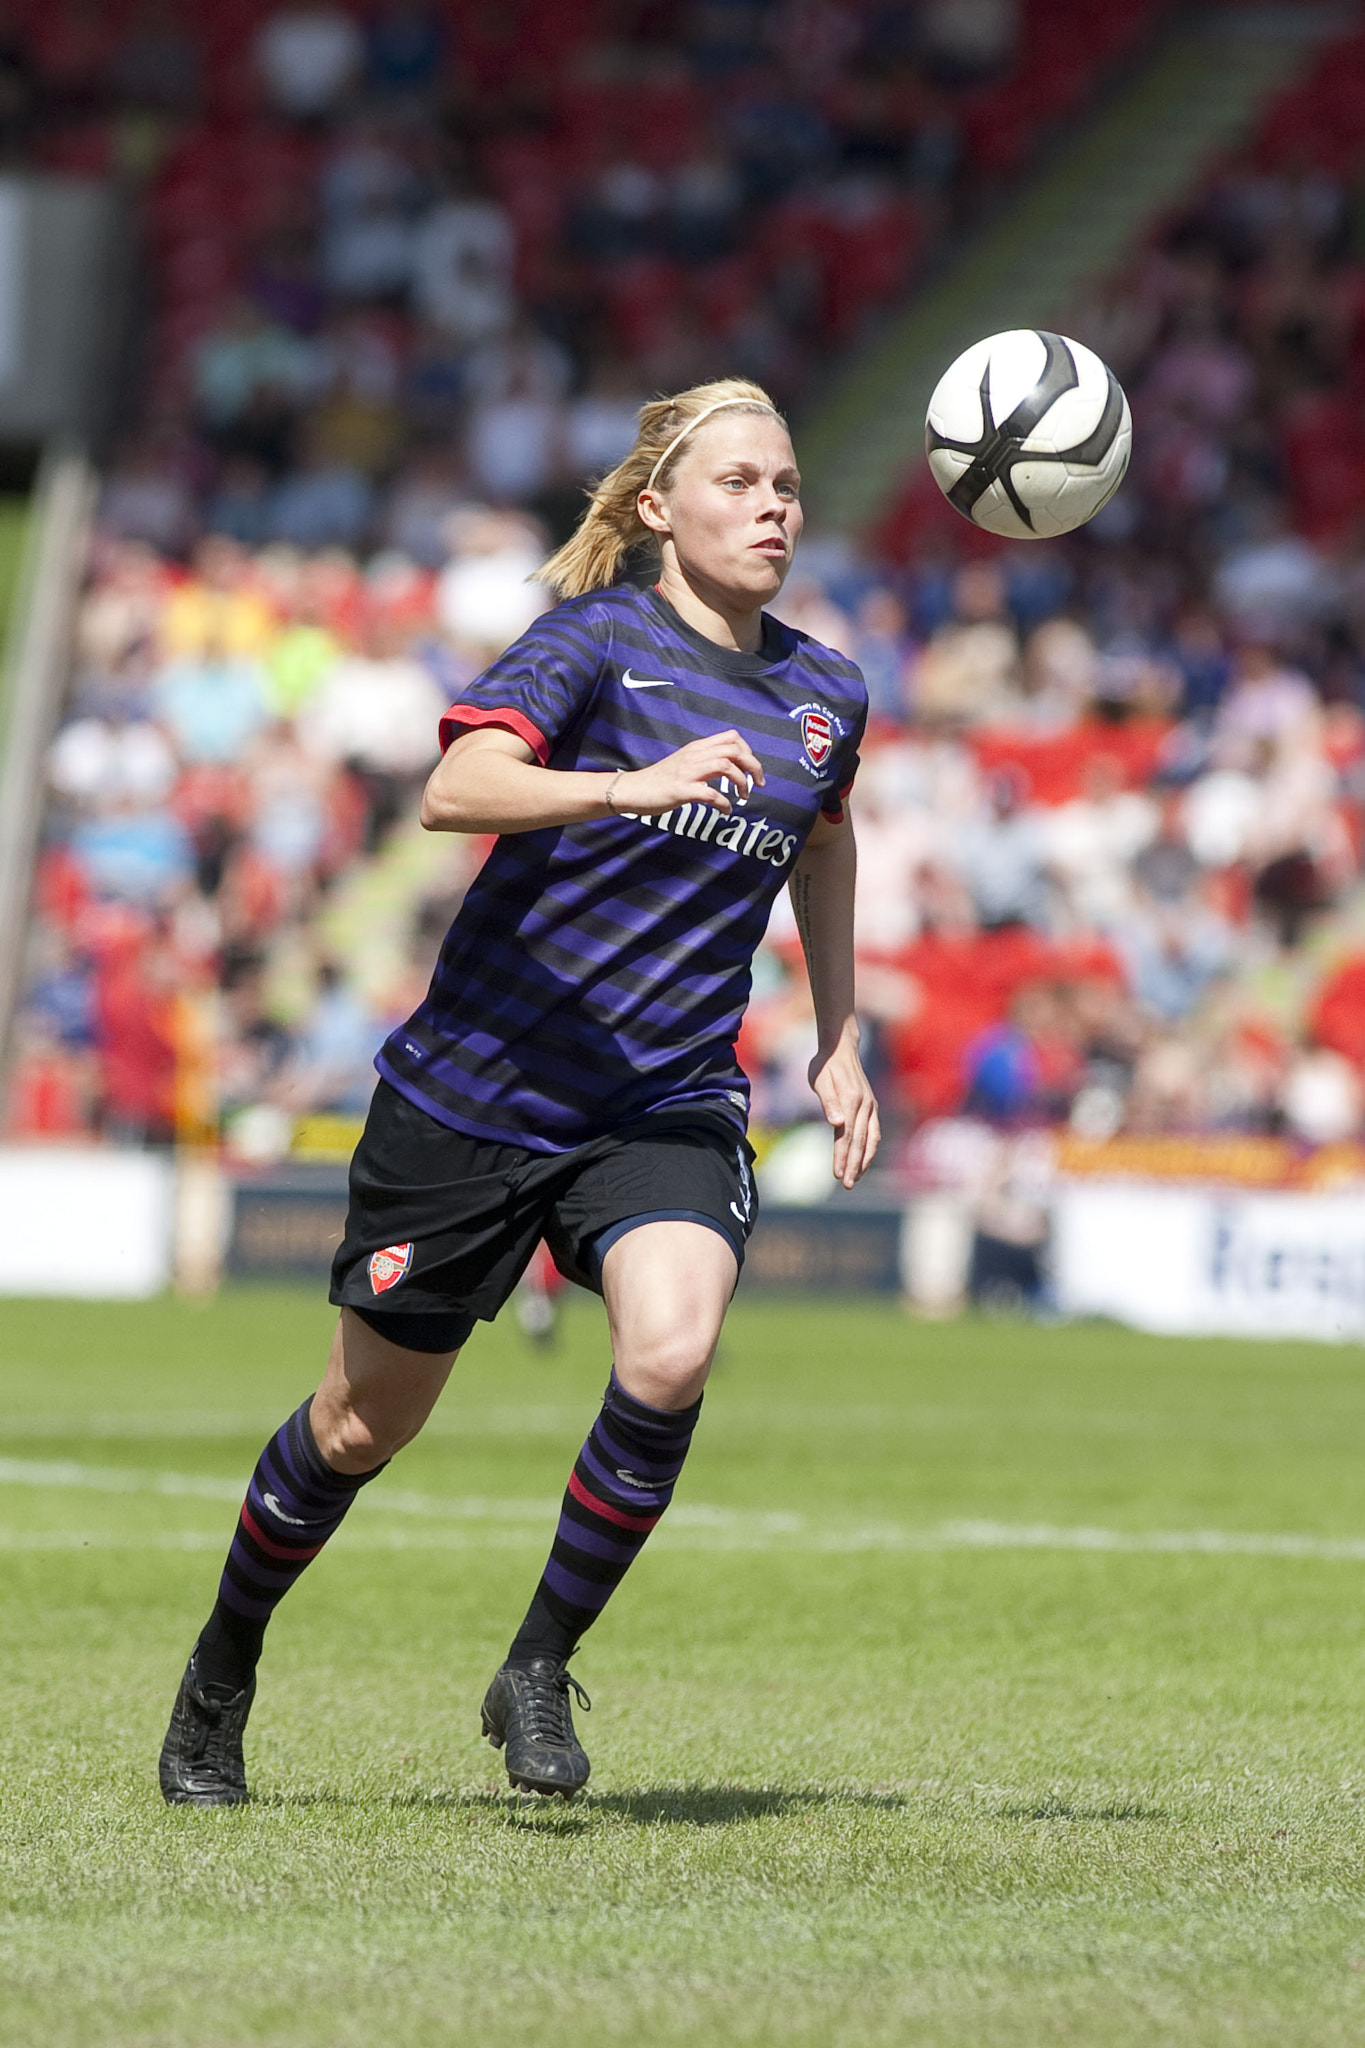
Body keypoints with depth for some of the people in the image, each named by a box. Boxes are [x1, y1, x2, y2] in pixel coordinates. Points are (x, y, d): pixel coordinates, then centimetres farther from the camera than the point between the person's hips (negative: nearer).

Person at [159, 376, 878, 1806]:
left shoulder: (825, 696, 6)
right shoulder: (598, 640, -10)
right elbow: (453, 790, -26)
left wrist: (837, 1039, 23)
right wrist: (632, 784, -40)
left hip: (670, 1107, 3)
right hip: (477, 1086, -3)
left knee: (670, 1358, -26)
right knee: (365, 1424, 8)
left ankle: (537, 1673, -8)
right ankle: (220, 1678, 33)